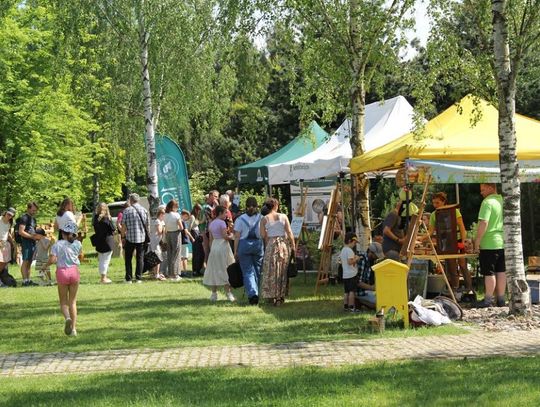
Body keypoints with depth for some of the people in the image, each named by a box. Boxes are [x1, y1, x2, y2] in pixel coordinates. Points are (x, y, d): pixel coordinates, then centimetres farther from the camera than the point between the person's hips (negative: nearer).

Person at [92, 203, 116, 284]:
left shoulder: (95, 218, 1)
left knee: (101, 260, 15)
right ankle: (103, 278, 0)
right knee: (106, 260, -1)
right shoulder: (107, 218, -16)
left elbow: (95, 229, 9)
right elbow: (113, 229, -9)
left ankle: (102, 277, 23)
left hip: (98, 242, 6)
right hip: (107, 241, -6)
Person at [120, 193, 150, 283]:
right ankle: (138, 278, 5)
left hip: (130, 237, -2)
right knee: (140, 258, 9)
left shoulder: (127, 210, -5)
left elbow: (123, 226, -6)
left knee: (128, 259, 7)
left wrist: (123, 237, 3)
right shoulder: (144, 210, 4)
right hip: (142, 238, 2)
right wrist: (146, 236, 17)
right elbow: (147, 225, 8)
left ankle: (128, 278, 4)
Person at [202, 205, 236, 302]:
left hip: (214, 246, 7)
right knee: (225, 270, -2)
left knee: (214, 270, 8)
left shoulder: (211, 224, 11)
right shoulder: (222, 223, -11)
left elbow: (210, 239, 12)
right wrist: (231, 236, 1)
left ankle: (214, 294, 9)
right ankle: (228, 293, -1)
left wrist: (211, 249, 16)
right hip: (223, 246, -7)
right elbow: (225, 236, -18)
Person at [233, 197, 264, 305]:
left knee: (247, 271, -1)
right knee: (257, 271, 13)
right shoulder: (261, 218, 2)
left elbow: (237, 237, -2)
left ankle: (252, 294, -19)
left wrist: (235, 251, 3)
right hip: (258, 244, 1)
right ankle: (255, 294, 19)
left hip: (244, 245, -1)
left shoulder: (240, 219, 0)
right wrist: (266, 248, 7)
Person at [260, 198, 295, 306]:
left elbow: (263, 235, -3)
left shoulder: (264, 219, -1)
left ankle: (271, 296, 5)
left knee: (271, 271, 6)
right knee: (282, 271, 9)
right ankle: (280, 296, 11)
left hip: (271, 244, -1)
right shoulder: (283, 217, 1)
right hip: (283, 243, 1)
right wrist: (293, 246, 5)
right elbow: (289, 233, 0)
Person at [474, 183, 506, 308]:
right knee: (501, 271, 10)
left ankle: (488, 300, 0)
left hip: (489, 243, -8)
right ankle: (501, 299, 14)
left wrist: (477, 241, -15)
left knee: (489, 273, -2)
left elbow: (484, 223, -21)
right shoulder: (502, 201, 12)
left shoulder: (487, 202, -14)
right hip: (502, 242, 8)